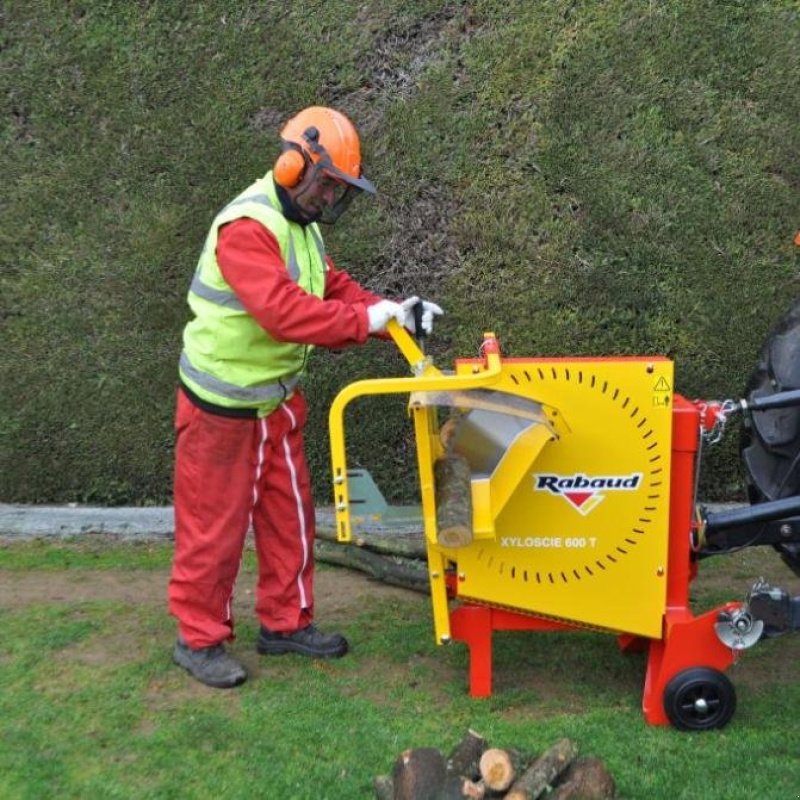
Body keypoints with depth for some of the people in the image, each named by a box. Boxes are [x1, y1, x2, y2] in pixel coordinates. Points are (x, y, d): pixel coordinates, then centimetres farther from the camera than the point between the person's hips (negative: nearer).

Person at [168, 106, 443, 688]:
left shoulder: (302, 226, 9)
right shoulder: (247, 227, -24)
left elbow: (336, 288, 8)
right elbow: (283, 311, -34)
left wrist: (394, 313, -8)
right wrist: (367, 320, -32)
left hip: (277, 399, 9)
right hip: (223, 405, -9)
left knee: (290, 512, 14)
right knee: (215, 524, 3)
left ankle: (285, 622, 28)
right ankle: (199, 638, 18)